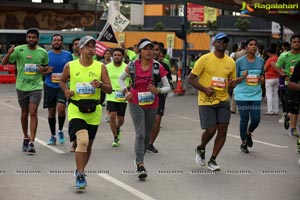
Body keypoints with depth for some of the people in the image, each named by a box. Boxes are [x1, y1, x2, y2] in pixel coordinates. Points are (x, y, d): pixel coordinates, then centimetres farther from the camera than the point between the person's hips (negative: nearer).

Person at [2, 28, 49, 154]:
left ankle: (32, 143, -10)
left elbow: (46, 66, 18)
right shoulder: (19, 49, -3)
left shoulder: (43, 52, 1)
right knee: (24, 113, 12)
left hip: (36, 87, -1)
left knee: (33, 113, -10)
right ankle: (26, 138, 29)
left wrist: (43, 69, -6)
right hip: (22, 86, 1)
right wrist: (9, 54, -25)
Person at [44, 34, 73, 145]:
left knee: (61, 108, -19)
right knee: (51, 111, 6)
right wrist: (46, 71, -10)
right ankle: (53, 136, 19)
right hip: (50, 86, 2)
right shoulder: (47, 55, 4)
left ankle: (60, 131, 4)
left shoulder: (68, 55, 3)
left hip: (62, 86, -1)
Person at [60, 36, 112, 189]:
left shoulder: (101, 67, 0)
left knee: (88, 144, 14)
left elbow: (109, 89, 0)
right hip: (76, 109, -3)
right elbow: (62, 81, 16)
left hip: (94, 110, 3)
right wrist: (66, 91, -5)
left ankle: (80, 171, 36)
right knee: (82, 141, -21)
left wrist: (100, 85, -21)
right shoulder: (70, 66, -1)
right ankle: (80, 175, -9)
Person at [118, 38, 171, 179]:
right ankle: (140, 166, -13)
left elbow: (168, 87, 1)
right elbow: (120, 79, 15)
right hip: (136, 104, -2)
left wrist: (157, 90, -19)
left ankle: (139, 159, 35)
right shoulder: (132, 66, -3)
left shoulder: (158, 67, -4)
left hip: (152, 104, 2)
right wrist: (125, 91, -1)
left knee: (147, 134, 13)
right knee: (140, 134, -13)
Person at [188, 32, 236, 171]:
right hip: (206, 101, -4)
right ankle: (201, 149, 26)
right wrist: (205, 89, -17)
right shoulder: (205, 59, -6)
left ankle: (212, 160, 12)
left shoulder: (231, 62, 7)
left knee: (223, 130, -2)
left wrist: (232, 83, -6)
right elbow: (191, 79, -5)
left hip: (223, 101, 4)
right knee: (211, 130, -8)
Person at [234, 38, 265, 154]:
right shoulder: (240, 61, -3)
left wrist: (261, 79, -4)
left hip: (256, 94, 3)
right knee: (244, 119, 2)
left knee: (256, 119, -3)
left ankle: (249, 133, 31)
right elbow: (234, 80, 2)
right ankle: (243, 143, 21)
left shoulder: (261, 61, 6)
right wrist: (243, 77, -18)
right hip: (242, 94, -3)